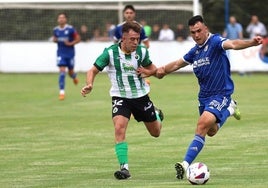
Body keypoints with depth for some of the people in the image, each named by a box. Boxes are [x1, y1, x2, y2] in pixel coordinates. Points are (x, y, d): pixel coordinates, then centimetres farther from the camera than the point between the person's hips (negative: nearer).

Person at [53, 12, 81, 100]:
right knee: (62, 71, -12)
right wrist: (55, 40, -7)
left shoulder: (70, 29, -11)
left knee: (70, 72, 11)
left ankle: (74, 76, 51)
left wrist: (70, 43, -20)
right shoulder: (56, 30, 0)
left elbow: (78, 39, -6)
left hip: (70, 53, -1)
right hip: (61, 54, 1)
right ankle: (62, 92, -11)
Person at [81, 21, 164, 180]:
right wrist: (90, 85, -29)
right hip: (120, 97, -2)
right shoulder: (110, 53, -16)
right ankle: (124, 168, -22)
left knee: (155, 132, 16)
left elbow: (150, 66, 12)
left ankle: (158, 115, 54)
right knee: (119, 128, -26)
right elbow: (93, 70, -9)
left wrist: (159, 71, -11)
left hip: (141, 96, 3)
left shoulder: (142, 51, -7)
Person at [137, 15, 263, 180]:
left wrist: (251, 43, -56)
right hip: (204, 96, 8)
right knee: (211, 131, 23)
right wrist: (153, 72, 19)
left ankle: (186, 164, -29)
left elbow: (232, 44, -36)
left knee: (203, 125, -27)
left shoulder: (215, 41, -16)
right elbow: (177, 64, 23)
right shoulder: (195, 51, 7)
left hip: (220, 95, -8)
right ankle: (230, 110, 49)